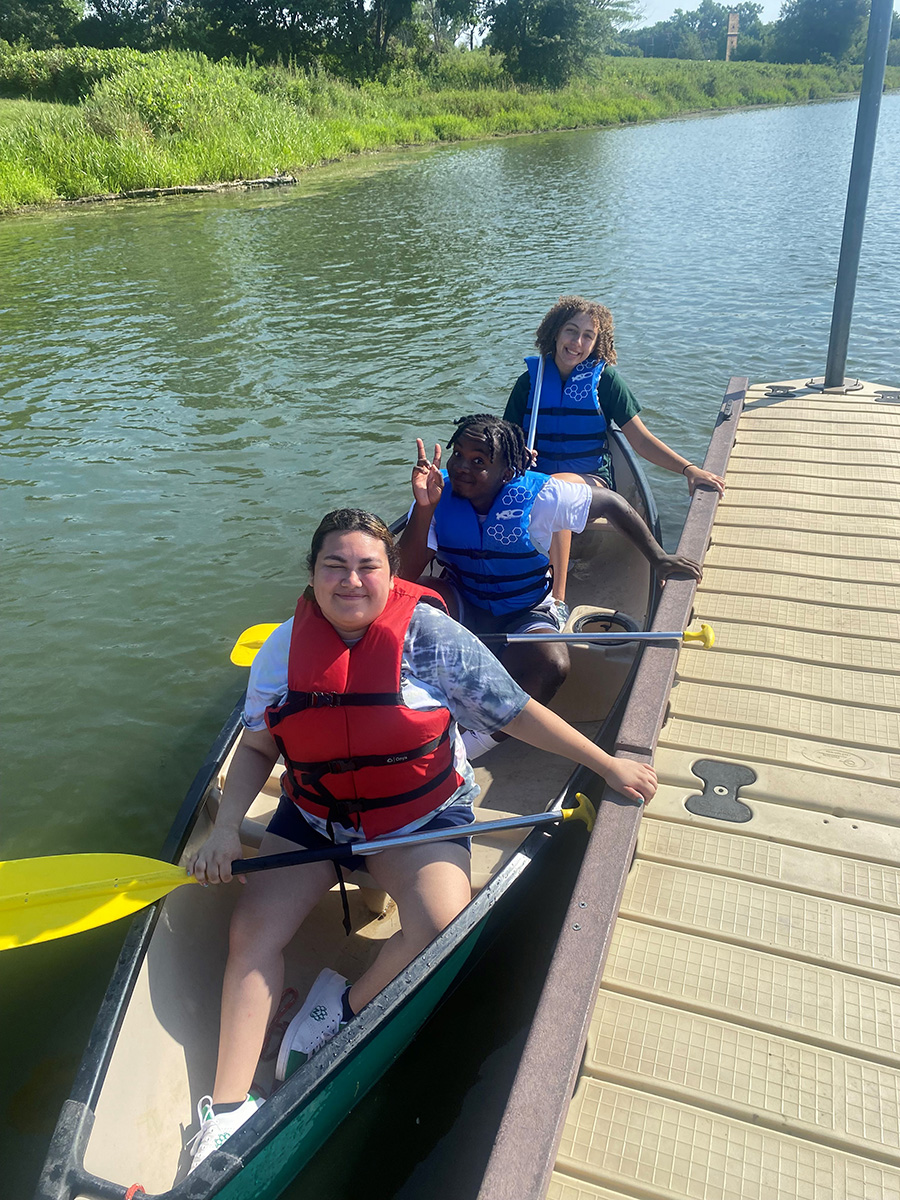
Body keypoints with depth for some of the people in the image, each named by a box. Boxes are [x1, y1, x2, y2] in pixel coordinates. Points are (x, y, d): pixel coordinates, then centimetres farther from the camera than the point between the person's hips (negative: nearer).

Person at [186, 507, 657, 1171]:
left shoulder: (429, 633, -16)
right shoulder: (283, 649, -6)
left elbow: (518, 712, -11)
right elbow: (257, 747, 5)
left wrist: (609, 765, -8)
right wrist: (226, 827, -9)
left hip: (421, 816, -3)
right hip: (312, 818, 3)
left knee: (442, 923, -26)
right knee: (252, 931, -10)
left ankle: (347, 1005, 4)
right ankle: (227, 1109, 3)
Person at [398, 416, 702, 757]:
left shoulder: (538, 496, -20)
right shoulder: (440, 492, -15)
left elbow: (611, 503, -6)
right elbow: (405, 573, -22)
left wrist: (658, 559, -6)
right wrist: (424, 509, -35)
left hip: (525, 615, -1)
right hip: (463, 610, 2)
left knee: (551, 664, -34)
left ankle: (466, 748, -29)